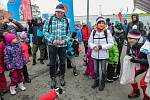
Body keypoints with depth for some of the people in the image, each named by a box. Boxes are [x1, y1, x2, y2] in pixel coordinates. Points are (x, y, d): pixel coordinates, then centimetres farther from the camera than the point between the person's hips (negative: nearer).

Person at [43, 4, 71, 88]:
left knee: (63, 62, 14)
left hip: (63, 45, 2)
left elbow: (69, 33, 6)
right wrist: (52, 40, -15)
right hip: (52, 45, -1)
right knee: (52, 63, 7)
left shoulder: (66, 21, 2)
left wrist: (65, 40, -11)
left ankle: (62, 77, 34)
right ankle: (53, 79, 26)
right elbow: (45, 31, -4)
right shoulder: (50, 20, -4)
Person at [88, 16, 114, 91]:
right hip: (95, 54, 3)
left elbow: (111, 44, -9)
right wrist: (94, 46, -14)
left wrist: (102, 46, -19)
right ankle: (96, 81, 37)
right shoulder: (93, 32, -1)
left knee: (103, 70, 11)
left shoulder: (107, 32, -9)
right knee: (95, 69, 17)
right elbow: (90, 42, 6)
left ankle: (102, 83, 31)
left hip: (104, 55, -2)